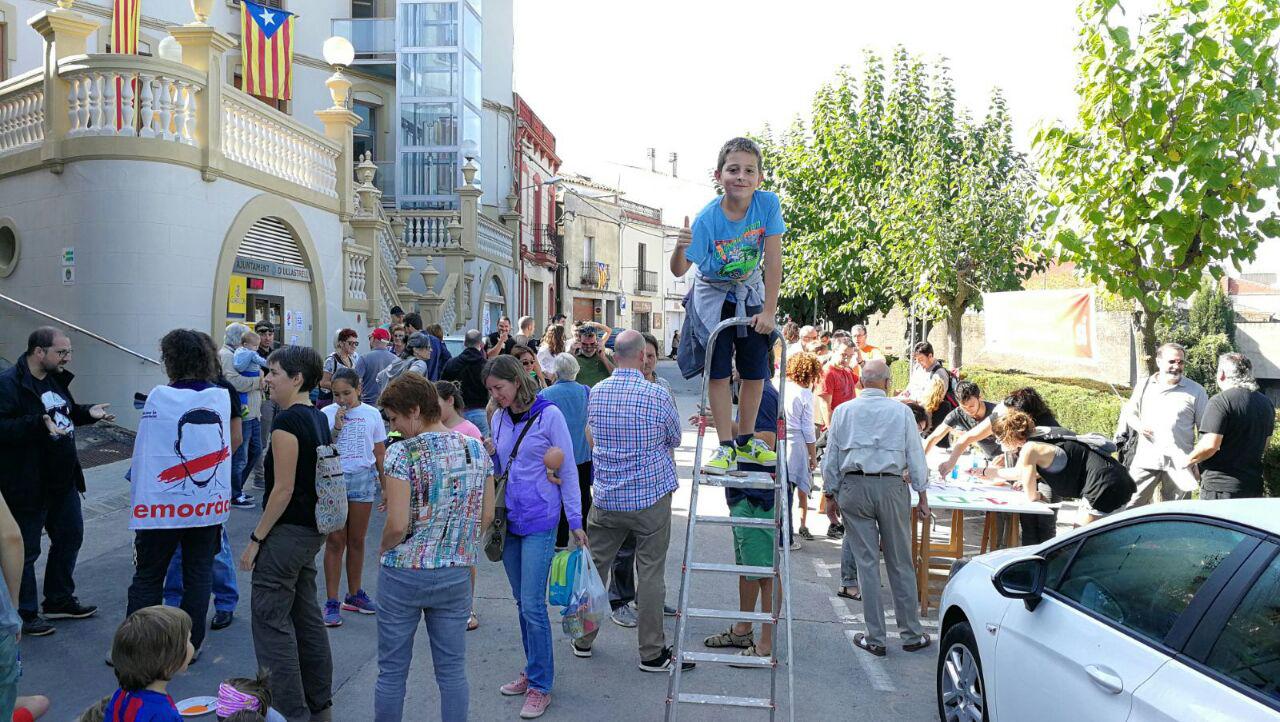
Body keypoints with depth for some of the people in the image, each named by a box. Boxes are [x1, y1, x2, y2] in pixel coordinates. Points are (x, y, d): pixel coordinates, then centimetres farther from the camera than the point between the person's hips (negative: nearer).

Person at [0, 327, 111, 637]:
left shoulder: (56, 378, 8)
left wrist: (87, 412, 3)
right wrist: (39, 423, -38)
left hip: (63, 480, 9)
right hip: (27, 486, -9)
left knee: (70, 536, 19)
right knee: (26, 550, 5)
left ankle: (59, 600, 35)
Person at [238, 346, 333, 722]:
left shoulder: (287, 421, -18)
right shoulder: (320, 419, 9)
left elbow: (283, 489, -20)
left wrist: (256, 538, -13)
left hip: (287, 532, -9)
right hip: (313, 531, 9)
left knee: (271, 620, 1)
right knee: (306, 616, 17)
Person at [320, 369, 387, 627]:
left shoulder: (372, 414, 2)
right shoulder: (326, 414, -2)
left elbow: (380, 454, 8)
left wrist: (386, 486, 7)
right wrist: (336, 428, -17)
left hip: (363, 479, 2)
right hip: (333, 479, -2)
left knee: (356, 541, 11)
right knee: (335, 541, 0)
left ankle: (354, 594, 25)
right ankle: (332, 602, 7)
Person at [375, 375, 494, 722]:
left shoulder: (403, 453, -15)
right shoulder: (477, 450, -1)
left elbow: (397, 525, -19)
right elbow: (486, 516, 4)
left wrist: (383, 549, 1)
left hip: (404, 574, -4)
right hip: (456, 575, 4)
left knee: (392, 671, 13)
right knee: (452, 670, 14)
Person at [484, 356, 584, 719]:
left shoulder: (548, 414, -10)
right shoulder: (499, 419, 7)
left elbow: (567, 470, -7)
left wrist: (575, 521, -7)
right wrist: (490, 455, -6)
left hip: (539, 520, -6)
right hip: (509, 519, 6)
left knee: (532, 605, -6)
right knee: (523, 603, 15)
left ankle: (540, 686, 7)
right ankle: (534, 671, 29)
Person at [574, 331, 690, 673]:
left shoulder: (596, 392, -1)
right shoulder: (657, 395, -14)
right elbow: (675, 439, 2)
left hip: (605, 497, 4)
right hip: (651, 496, -3)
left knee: (594, 566, 15)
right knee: (651, 573, 4)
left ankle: (583, 639, 26)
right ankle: (652, 653, 12)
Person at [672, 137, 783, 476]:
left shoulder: (768, 204, -21)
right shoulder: (707, 218, -26)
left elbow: (773, 261, -19)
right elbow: (679, 270, -25)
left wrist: (769, 310, -20)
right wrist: (681, 248, -47)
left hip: (751, 294, 2)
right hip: (713, 296, -2)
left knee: (756, 371, 4)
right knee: (718, 371, -5)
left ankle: (745, 440, 22)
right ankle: (725, 446, 7)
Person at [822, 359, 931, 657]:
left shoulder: (843, 411, 4)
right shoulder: (901, 411, 1)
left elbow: (831, 457, 5)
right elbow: (915, 456, 3)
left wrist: (831, 495, 12)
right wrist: (922, 495, 10)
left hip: (854, 487, 1)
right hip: (892, 487, 0)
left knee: (866, 562, 4)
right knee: (900, 563, 9)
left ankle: (875, 638, 9)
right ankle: (911, 634, 18)